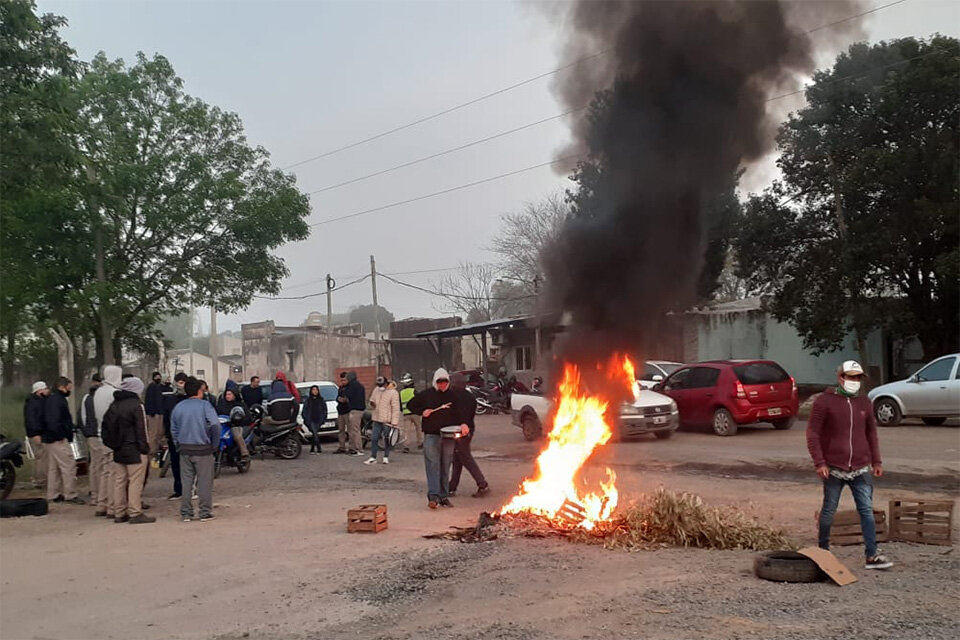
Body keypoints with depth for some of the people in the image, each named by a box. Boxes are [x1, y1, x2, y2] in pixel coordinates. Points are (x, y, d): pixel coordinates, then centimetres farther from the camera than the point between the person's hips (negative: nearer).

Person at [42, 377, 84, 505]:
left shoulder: (51, 399, 16)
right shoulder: (58, 400, -16)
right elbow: (54, 422, -26)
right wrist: (62, 435, -18)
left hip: (50, 439, 11)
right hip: (59, 440, -11)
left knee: (53, 467, 14)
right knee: (69, 466, -7)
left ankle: (53, 495, 20)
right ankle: (70, 495, -5)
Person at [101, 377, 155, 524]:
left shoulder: (114, 405, 11)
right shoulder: (136, 405, -13)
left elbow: (107, 427, 13)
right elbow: (142, 430, -14)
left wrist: (113, 444, 15)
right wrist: (145, 450, -11)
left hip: (118, 451, 8)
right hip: (134, 451, -8)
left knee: (119, 481, 12)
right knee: (135, 481, -4)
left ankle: (119, 513, 18)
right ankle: (135, 513, -3)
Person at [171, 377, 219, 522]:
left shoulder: (178, 407, 6)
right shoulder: (205, 405, -8)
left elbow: (173, 429, 9)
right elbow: (215, 425, -19)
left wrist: (178, 446, 14)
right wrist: (214, 444, -6)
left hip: (184, 450, 4)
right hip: (203, 450, -4)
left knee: (186, 482, 10)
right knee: (204, 482, 4)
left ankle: (185, 513, 14)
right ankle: (205, 513, 6)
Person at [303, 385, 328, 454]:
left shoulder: (321, 400, 10)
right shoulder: (308, 400, 7)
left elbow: (324, 410, 11)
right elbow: (304, 410, 8)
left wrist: (323, 419, 2)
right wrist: (305, 419, -1)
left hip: (318, 420, 1)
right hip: (311, 421, -1)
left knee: (314, 434, 2)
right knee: (315, 434, -13)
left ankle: (312, 449, 12)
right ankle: (318, 449, -16)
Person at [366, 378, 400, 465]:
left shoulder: (393, 393, -11)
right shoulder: (376, 390, 9)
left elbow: (396, 409, -14)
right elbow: (372, 399, 26)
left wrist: (394, 422, -18)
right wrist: (372, 403, -1)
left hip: (387, 421, -6)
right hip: (377, 420, 6)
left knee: (387, 440, 5)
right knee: (374, 439, 4)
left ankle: (386, 457, 17)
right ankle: (373, 458, 10)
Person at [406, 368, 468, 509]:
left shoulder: (452, 396, 8)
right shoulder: (426, 394, 4)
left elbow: (460, 413, 8)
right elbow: (411, 405, 11)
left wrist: (463, 424, -12)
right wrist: (422, 412, -5)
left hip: (448, 437, 3)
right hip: (431, 435, -2)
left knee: (445, 467, 7)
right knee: (433, 465, -12)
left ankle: (444, 497, 15)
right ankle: (433, 496, -17)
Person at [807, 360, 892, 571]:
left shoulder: (865, 403, 10)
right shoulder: (825, 401, -6)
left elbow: (871, 433, 19)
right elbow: (813, 433, -7)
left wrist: (876, 461, 15)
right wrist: (819, 462, -13)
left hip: (861, 469, 4)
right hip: (834, 469, -4)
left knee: (867, 511, 1)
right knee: (829, 511, 7)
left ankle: (872, 555, 4)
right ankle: (823, 550, 22)